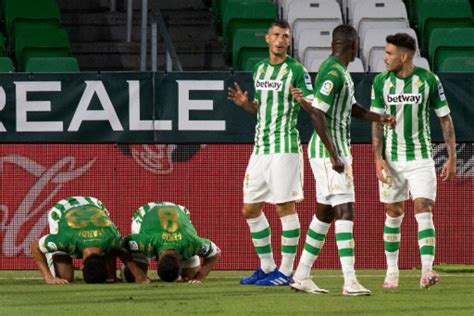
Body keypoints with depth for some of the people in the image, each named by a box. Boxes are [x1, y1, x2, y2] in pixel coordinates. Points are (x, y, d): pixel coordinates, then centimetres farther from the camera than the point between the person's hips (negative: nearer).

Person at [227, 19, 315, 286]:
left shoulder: (297, 70, -6)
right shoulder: (260, 69, 15)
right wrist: (245, 103, 4)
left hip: (285, 147, -7)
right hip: (260, 148, 7)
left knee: (285, 208, -5)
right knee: (250, 209, 9)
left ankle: (286, 271, 1)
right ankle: (267, 267, 20)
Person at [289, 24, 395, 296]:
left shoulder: (341, 71, 14)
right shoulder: (333, 72, -17)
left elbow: (352, 108, 25)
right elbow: (317, 114, -23)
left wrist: (379, 118, 8)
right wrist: (334, 156, -23)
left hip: (337, 150, 10)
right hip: (328, 151, -10)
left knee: (325, 213, 14)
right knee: (345, 211, -14)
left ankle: (302, 276, 19)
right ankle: (350, 281, -21)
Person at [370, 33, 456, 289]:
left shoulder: (429, 80, -7)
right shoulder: (381, 82, -1)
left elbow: (445, 120, -1)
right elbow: (377, 122, 3)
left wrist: (452, 158, -4)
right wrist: (378, 159, -6)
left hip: (421, 158, -2)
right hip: (391, 159, 2)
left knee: (424, 210, -13)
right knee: (393, 213, 7)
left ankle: (427, 271, -21)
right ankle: (392, 272, 17)